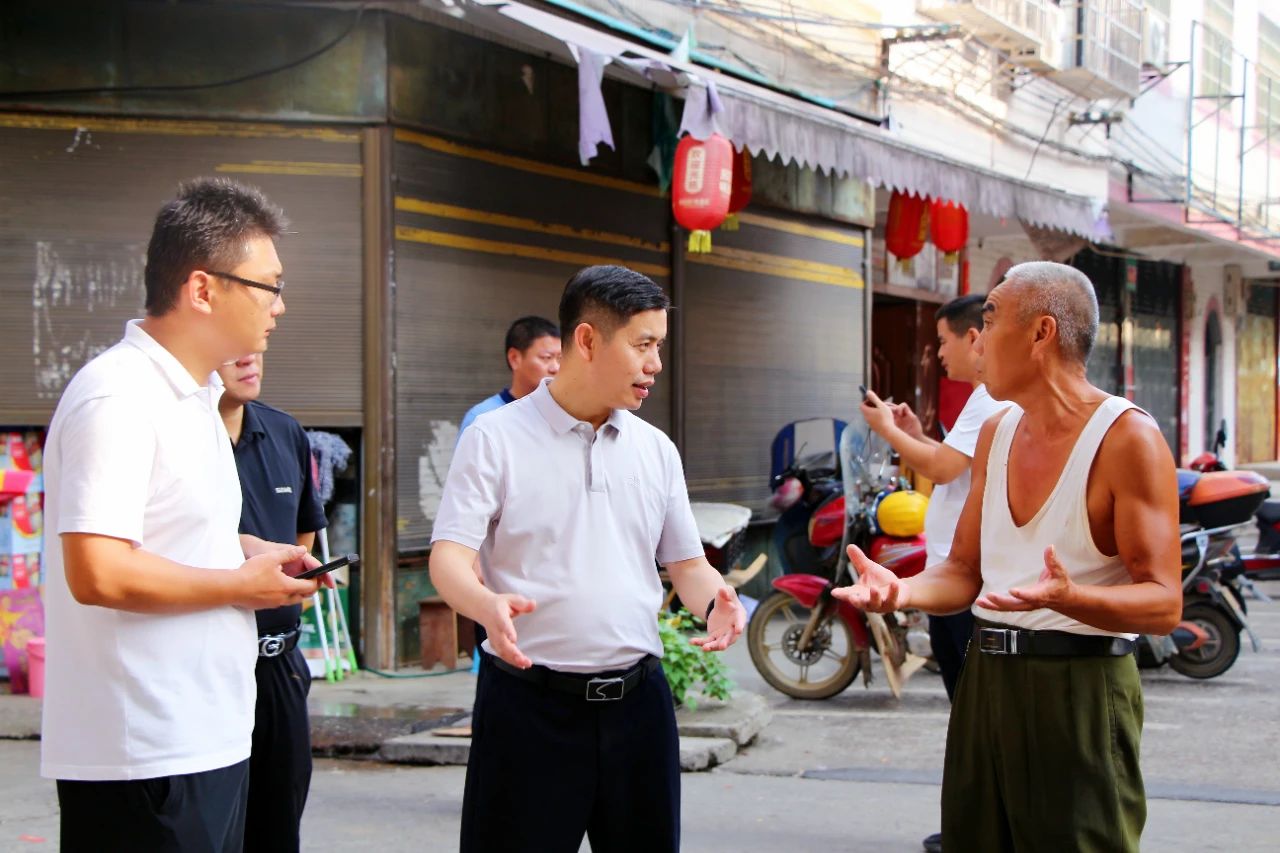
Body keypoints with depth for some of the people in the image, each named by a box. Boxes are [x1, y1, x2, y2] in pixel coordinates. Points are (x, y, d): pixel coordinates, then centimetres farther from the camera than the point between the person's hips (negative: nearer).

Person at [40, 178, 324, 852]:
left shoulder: (195, 393, 15)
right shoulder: (116, 399, -17)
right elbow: (98, 573, -25)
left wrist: (243, 549, 9)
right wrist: (242, 583, -14)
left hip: (208, 739, 10)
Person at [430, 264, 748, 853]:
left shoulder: (656, 450, 12)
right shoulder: (496, 439, -4)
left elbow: (686, 563, 16)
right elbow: (449, 557, -11)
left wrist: (716, 600, -8)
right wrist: (488, 605, -33)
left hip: (636, 700, 5)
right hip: (530, 703, -5)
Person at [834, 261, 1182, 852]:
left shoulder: (1127, 438, -12)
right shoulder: (997, 433, 11)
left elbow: (1164, 604, -15)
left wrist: (1067, 597, -32)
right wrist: (905, 589, -7)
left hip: (1079, 689, -7)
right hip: (987, 683, 7)